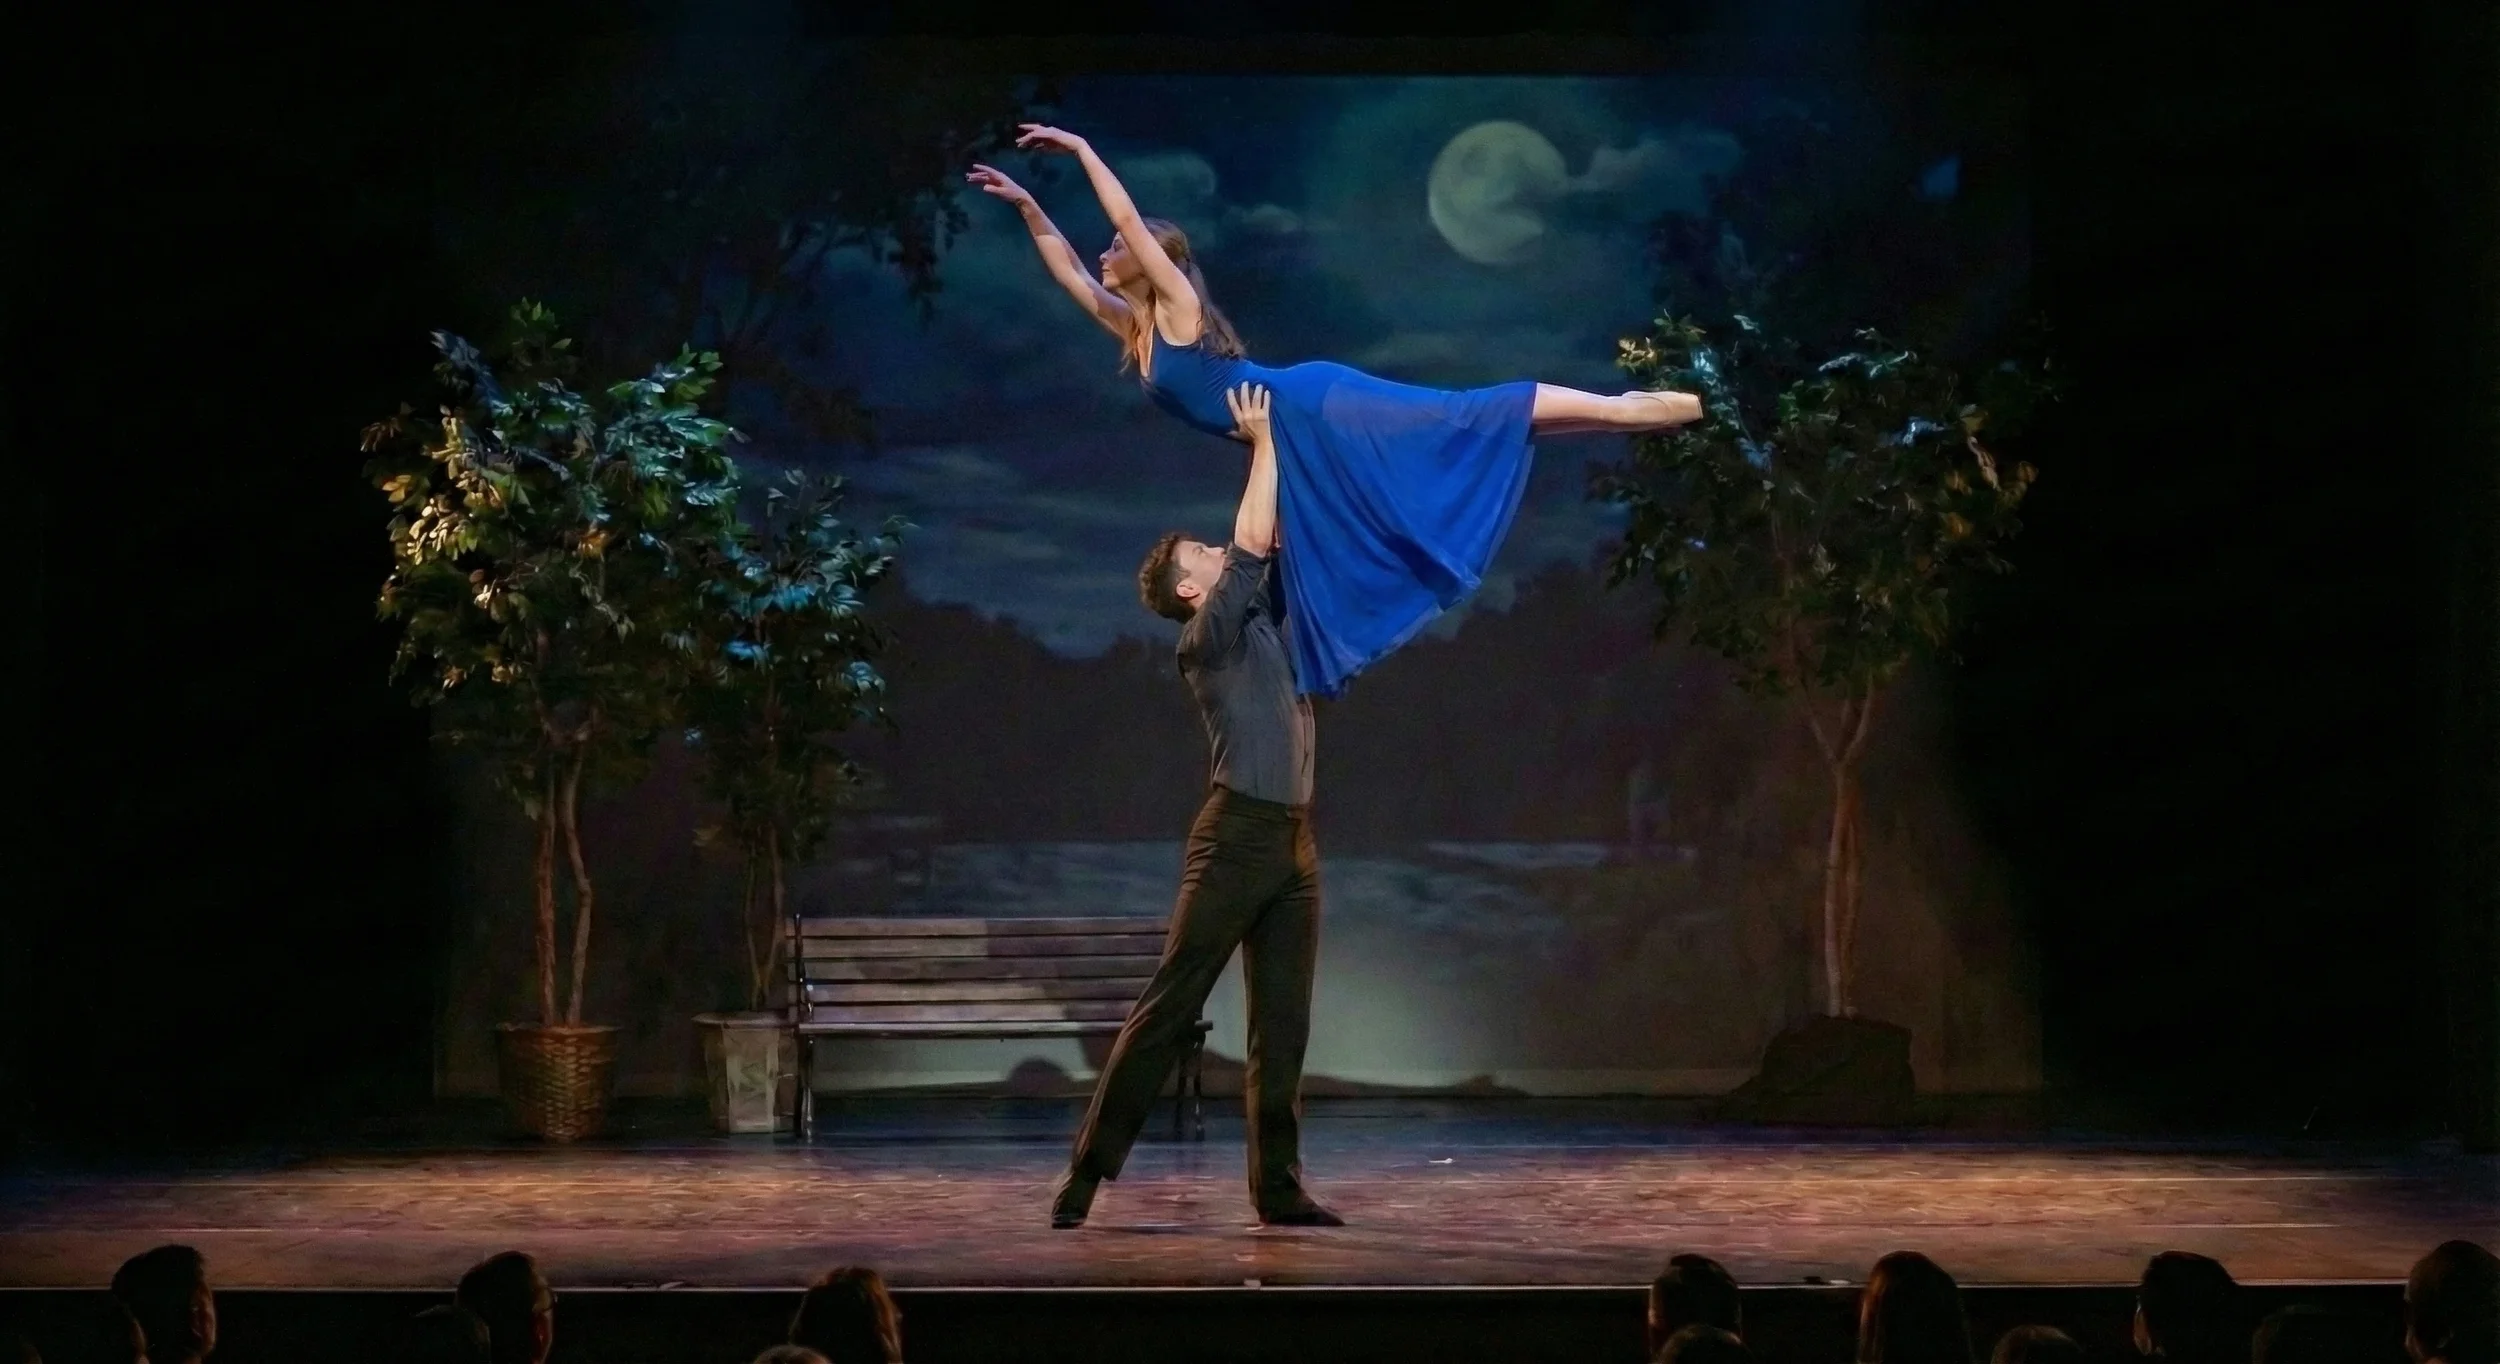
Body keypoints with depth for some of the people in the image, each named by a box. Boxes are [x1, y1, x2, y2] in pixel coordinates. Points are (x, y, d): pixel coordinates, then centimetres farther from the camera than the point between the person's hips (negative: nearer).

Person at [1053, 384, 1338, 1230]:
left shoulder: (1263, 620, 19)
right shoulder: (1208, 636, -4)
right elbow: (1254, 543, -11)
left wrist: (1285, 446, 14)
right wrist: (1263, 443, -3)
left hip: (1295, 842, 8)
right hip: (1237, 836, -8)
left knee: (1283, 1027, 5)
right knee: (1169, 1007, -7)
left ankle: (1278, 1188, 6)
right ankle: (1090, 1168, -4)